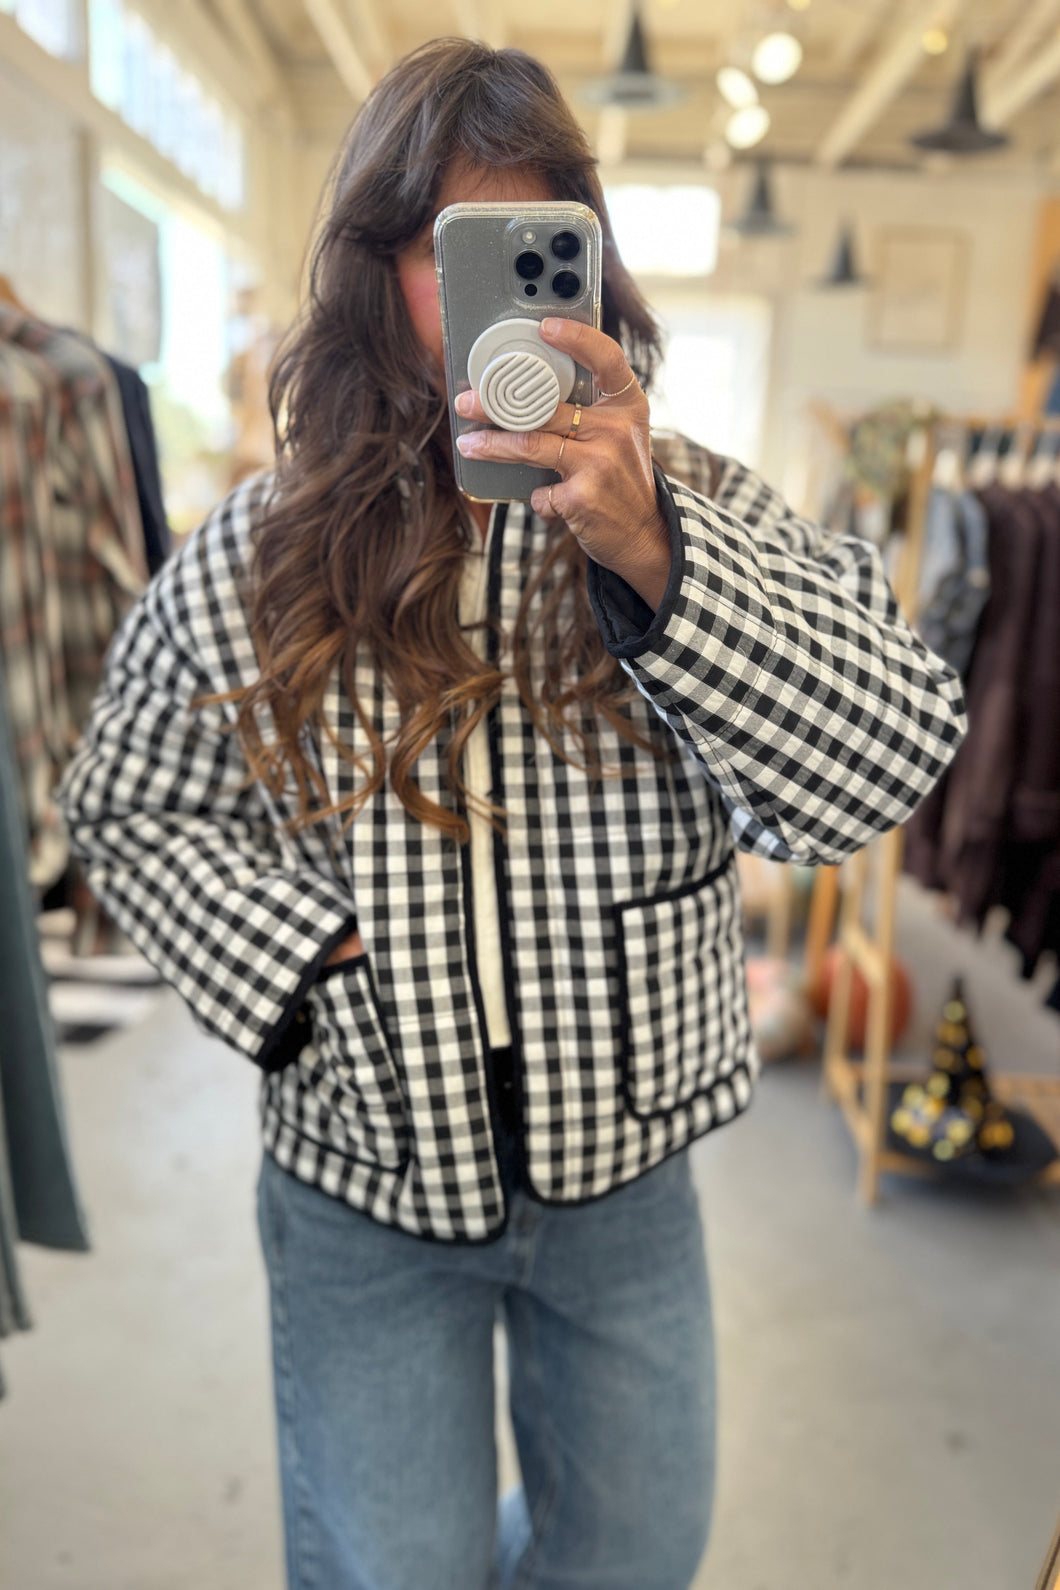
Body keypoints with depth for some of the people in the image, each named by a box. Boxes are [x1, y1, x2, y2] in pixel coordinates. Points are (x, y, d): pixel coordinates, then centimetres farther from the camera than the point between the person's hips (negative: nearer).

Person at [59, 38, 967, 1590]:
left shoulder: (695, 509, -10)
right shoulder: (257, 557, -9)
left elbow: (883, 772, -21)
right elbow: (130, 809, 2)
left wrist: (652, 554, -34)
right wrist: (297, 963, -14)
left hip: (624, 1165, 2)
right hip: (361, 1181, -1)